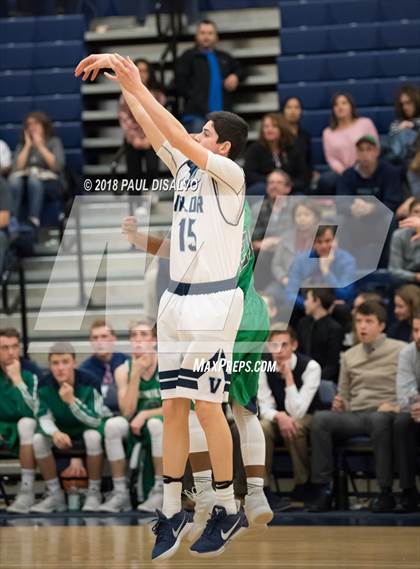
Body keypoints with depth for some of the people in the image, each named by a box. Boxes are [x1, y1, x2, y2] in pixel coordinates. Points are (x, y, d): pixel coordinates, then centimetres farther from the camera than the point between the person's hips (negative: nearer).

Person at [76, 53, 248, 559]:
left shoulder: (229, 174, -9)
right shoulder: (185, 168, 12)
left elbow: (180, 138, -19)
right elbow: (157, 133, 9)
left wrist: (137, 87, -20)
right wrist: (122, 83, -1)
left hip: (214, 301, -7)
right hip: (176, 299, 7)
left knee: (207, 407, -4)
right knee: (173, 407, 4)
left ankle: (227, 511, 8)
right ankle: (171, 514, 7)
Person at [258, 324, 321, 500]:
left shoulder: (310, 367, -20)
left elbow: (297, 412, -26)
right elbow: (265, 408, -9)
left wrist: (289, 377, -32)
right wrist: (279, 416, -32)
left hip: (307, 421, -3)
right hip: (279, 420, 3)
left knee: (295, 427, -37)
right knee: (262, 427, -30)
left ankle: (302, 486, -19)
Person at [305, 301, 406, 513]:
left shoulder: (400, 350, 8)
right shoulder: (349, 356, 23)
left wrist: (397, 406, -17)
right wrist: (339, 405, 1)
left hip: (383, 413, -4)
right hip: (355, 416, 4)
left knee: (380, 420, -41)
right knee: (321, 418, -26)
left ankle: (386, 493, -35)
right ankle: (322, 489, -26)